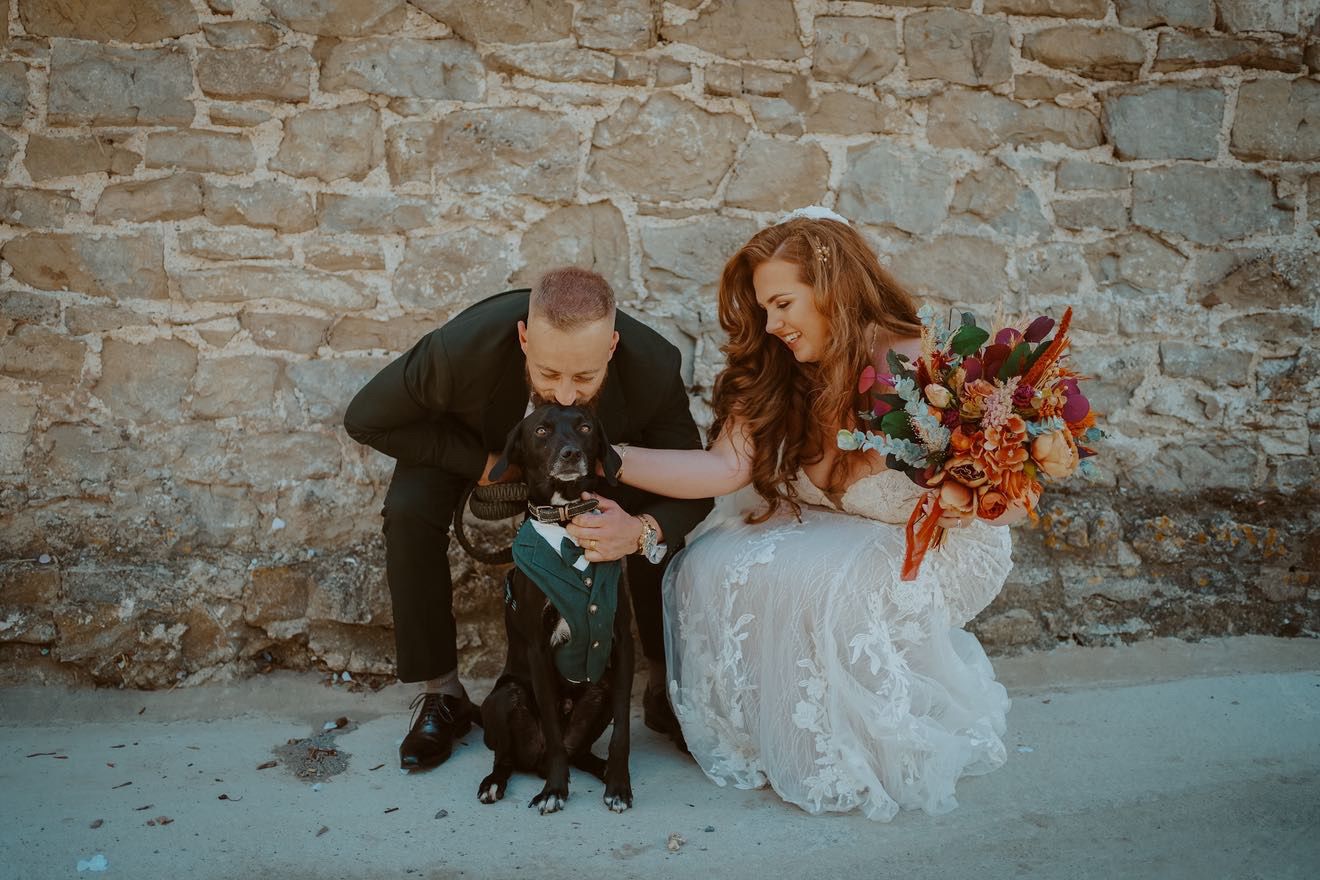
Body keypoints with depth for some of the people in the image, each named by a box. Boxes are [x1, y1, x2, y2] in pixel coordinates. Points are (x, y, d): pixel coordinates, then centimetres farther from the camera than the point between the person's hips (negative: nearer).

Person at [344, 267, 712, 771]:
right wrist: (483, 463, -28)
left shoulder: (653, 366, -37)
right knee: (409, 512, -26)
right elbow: (365, 419, -25)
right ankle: (441, 695, -6)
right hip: (474, 439, 0)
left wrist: (642, 532, -50)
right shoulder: (464, 347, -42)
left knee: (658, 518, -23)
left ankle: (667, 686, 0)